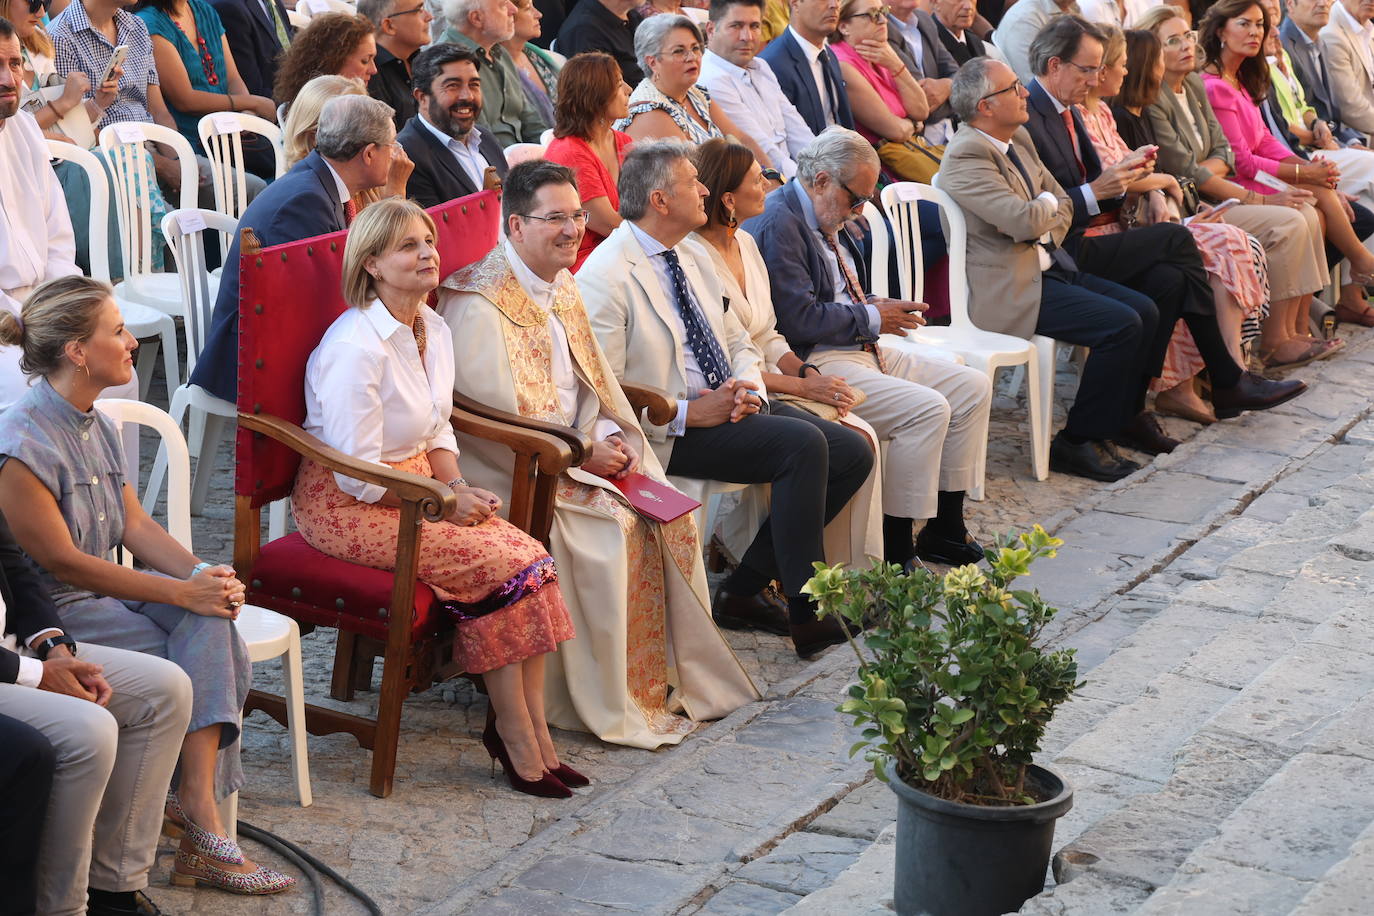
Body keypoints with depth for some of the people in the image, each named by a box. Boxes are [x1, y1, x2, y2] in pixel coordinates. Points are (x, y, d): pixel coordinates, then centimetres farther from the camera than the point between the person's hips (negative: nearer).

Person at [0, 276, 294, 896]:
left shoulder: (96, 425, 8)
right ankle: (201, 827, -11)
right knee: (211, 661, -18)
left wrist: (203, 574, -10)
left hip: (105, 586, 8)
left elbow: (135, 524, 9)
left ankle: (196, 803, -22)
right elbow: (62, 563, -21)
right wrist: (182, 592, -21)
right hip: (56, 611, -8)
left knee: (210, 619, -18)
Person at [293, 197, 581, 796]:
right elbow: (359, 475, -21)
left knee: (531, 557, -14)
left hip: (418, 490, 8)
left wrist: (459, 488, -2)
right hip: (346, 507, -8)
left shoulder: (433, 330, 8)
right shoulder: (355, 348, -21)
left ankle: (532, 733, -10)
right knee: (501, 566, -21)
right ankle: (516, 738, -8)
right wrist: (444, 501, -16)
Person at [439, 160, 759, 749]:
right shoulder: (480, 302, -16)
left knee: (669, 516, -9)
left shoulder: (562, 286, 13)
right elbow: (500, 413, -20)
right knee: (612, 527, -26)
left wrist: (609, 435, -4)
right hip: (508, 466, -8)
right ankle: (613, 703, -14)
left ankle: (676, 674, 1)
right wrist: (583, 450, -17)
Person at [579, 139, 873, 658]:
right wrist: (690, 413, -21)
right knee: (803, 443, -27)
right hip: (668, 434, -9)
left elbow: (738, 342, 19)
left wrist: (747, 387, -4)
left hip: (729, 406, 9)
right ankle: (807, 615, -20)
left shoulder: (693, 257, 13)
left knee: (853, 454, -4)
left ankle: (743, 592, 1)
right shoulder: (605, 278, -13)